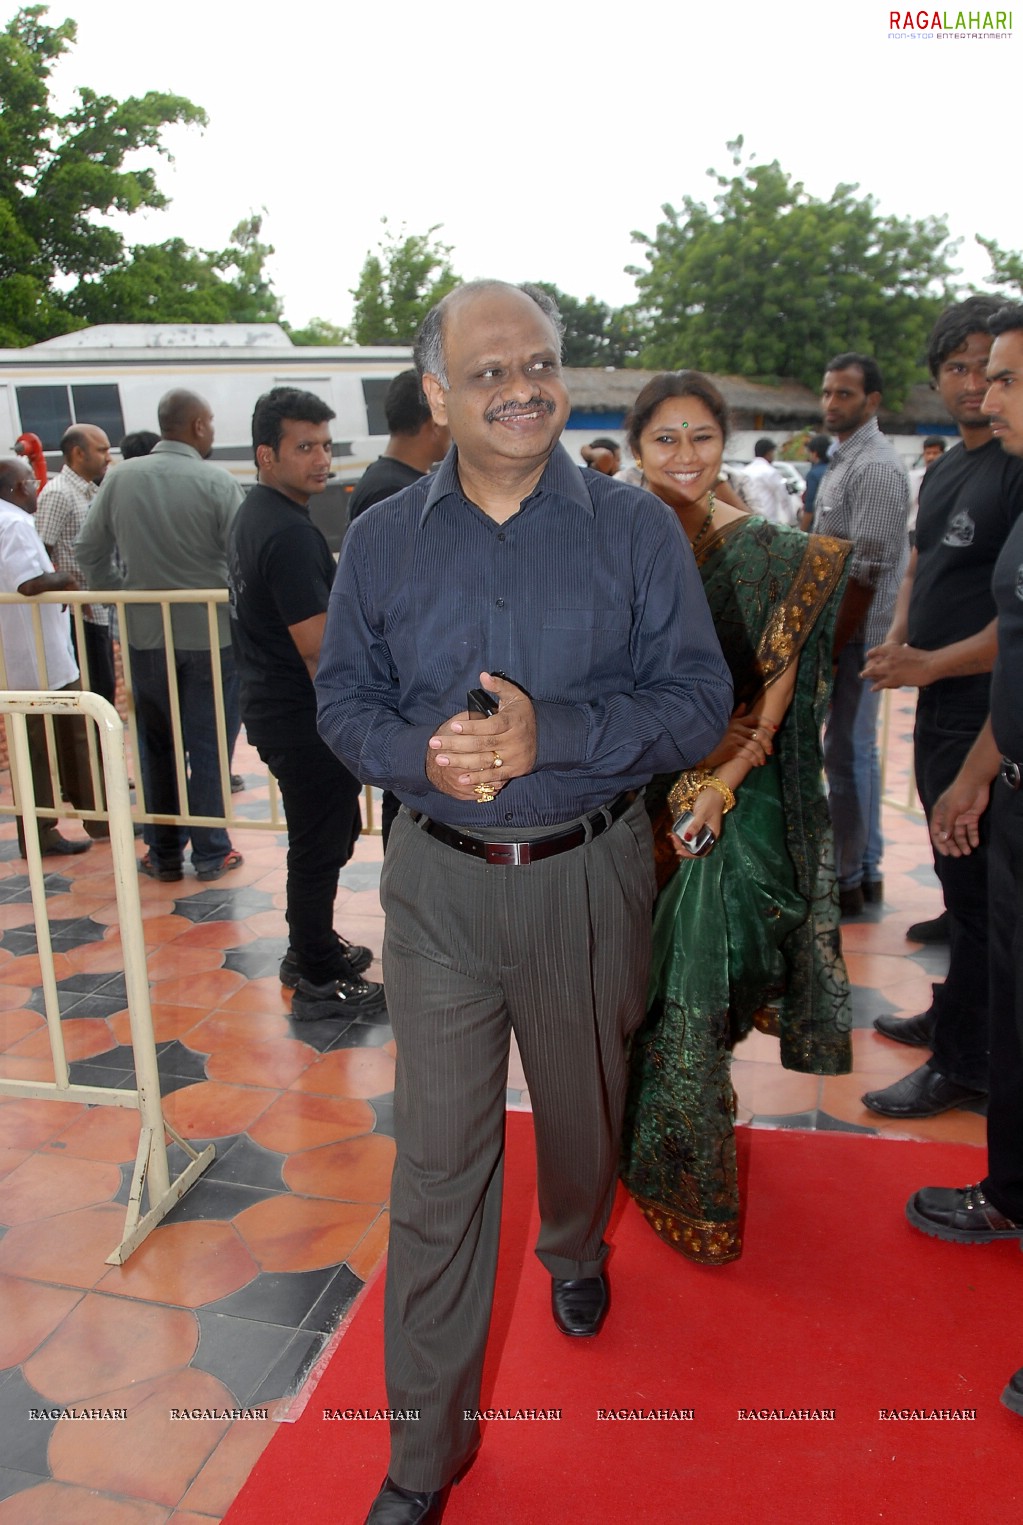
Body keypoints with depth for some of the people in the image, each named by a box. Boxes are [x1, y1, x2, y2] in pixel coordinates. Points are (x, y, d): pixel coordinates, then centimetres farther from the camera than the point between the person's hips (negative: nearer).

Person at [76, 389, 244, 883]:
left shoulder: (120, 478, 1)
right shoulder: (216, 482, -11)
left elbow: (90, 550, 6)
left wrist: (122, 597, 17)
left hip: (144, 636, 4)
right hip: (210, 634, -3)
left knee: (157, 747, 15)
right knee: (209, 748, 7)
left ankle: (163, 854, 22)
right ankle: (210, 852, 15)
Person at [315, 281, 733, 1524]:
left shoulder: (635, 529, -4)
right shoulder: (381, 542, 2)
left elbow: (697, 701, -7)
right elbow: (345, 700, 5)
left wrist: (549, 734, -22)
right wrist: (422, 755, -17)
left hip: (588, 876, 0)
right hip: (437, 880, 1)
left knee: (583, 1108, 21)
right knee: (437, 1158, 4)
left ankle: (575, 1254, 57)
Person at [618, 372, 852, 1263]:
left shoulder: (770, 554, -3)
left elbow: (779, 685, -5)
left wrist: (724, 779, -15)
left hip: (732, 797, -2)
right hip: (635, 792, 2)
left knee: (698, 981, 0)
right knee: (639, 979, 12)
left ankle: (692, 1186, 22)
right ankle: (644, 1145, 36)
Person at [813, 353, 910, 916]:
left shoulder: (874, 468, -15)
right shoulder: (844, 461, 16)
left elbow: (866, 572, -20)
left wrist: (830, 649, -20)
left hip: (857, 635, -10)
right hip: (842, 629, 10)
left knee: (847, 755, -4)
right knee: (859, 750, 14)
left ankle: (847, 882, 7)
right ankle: (868, 870, 25)